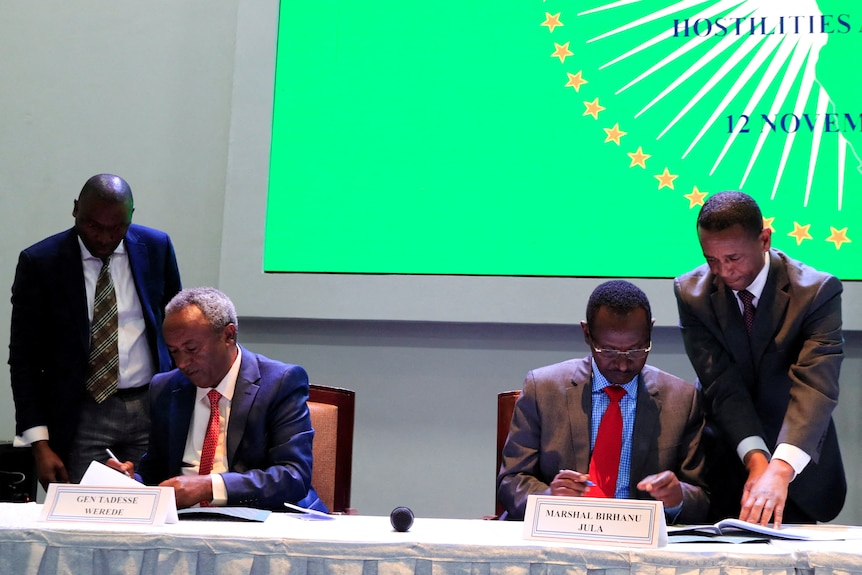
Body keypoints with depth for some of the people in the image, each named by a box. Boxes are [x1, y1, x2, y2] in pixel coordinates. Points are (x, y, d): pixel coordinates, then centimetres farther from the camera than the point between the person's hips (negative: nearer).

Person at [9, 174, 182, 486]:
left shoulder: (156, 247, 1)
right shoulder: (39, 262, -6)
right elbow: (24, 357, -4)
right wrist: (40, 445, -9)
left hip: (153, 408, 2)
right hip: (81, 417, -2)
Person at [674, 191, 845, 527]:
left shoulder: (818, 291, -18)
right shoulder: (691, 292, -11)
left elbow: (815, 387, -30)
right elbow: (723, 385, -18)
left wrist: (780, 469, -46)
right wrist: (756, 460, -33)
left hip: (797, 466, -1)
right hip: (726, 466, 1)